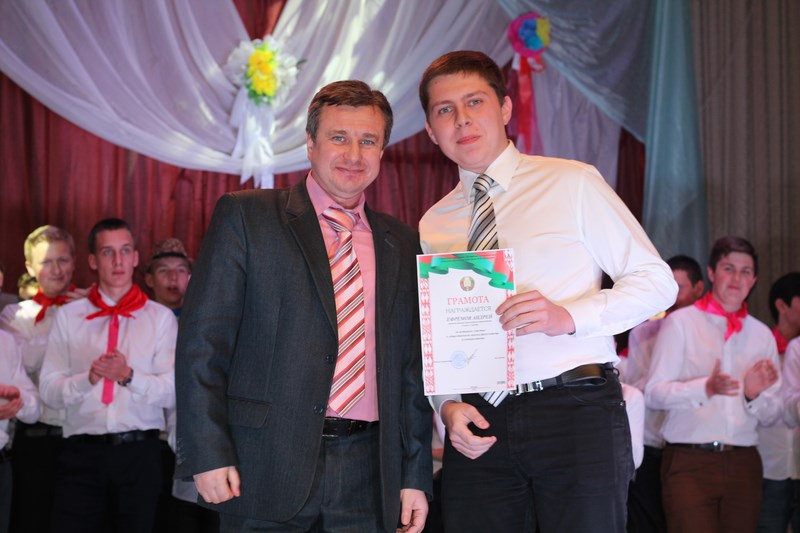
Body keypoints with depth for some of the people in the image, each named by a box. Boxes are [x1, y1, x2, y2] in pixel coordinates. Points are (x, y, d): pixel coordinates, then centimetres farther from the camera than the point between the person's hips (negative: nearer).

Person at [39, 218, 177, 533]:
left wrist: (128, 375, -16)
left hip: (139, 452, 0)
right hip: (82, 453, 0)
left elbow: (172, 392, -2)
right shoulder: (69, 316, 8)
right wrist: (89, 378, -16)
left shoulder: (160, 317, 5)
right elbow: (49, 391, 1)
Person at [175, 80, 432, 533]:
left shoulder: (402, 244, 14)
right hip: (268, 469, -3)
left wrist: (416, 476, 9)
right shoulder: (245, 217, 2)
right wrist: (208, 453, -11)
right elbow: (203, 339, -4)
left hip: (366, 478, 3)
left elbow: (412, 367, 14)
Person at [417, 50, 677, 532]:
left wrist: (568, 316, -15)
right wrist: (448, 406, -4)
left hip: (577, 408, -3)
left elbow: (657, 282, 0)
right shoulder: (433, 225, 13)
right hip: (478, 425, 3)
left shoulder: (572, 184, 2)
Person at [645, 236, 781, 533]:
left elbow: (771, 416, 13)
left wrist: (755, 395, -8)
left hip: (743, 464, 4)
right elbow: (653, 394, -6)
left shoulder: (762, 334, 14)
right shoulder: (680, 322, 2)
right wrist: (706, 388, -20)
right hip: (690, 461, -4)